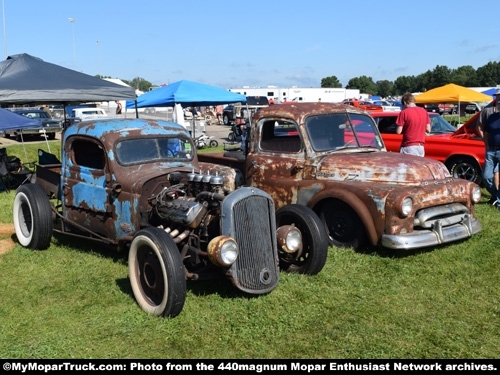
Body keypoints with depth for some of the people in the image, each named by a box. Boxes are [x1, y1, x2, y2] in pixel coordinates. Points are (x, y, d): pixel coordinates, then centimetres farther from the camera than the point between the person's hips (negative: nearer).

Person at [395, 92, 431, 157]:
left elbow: (398, 131, -9)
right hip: (421, 147, 5)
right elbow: (428, 130, 11)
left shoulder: (404, 112, -9)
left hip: (408, 147, -5)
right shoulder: (424, 111, 7)